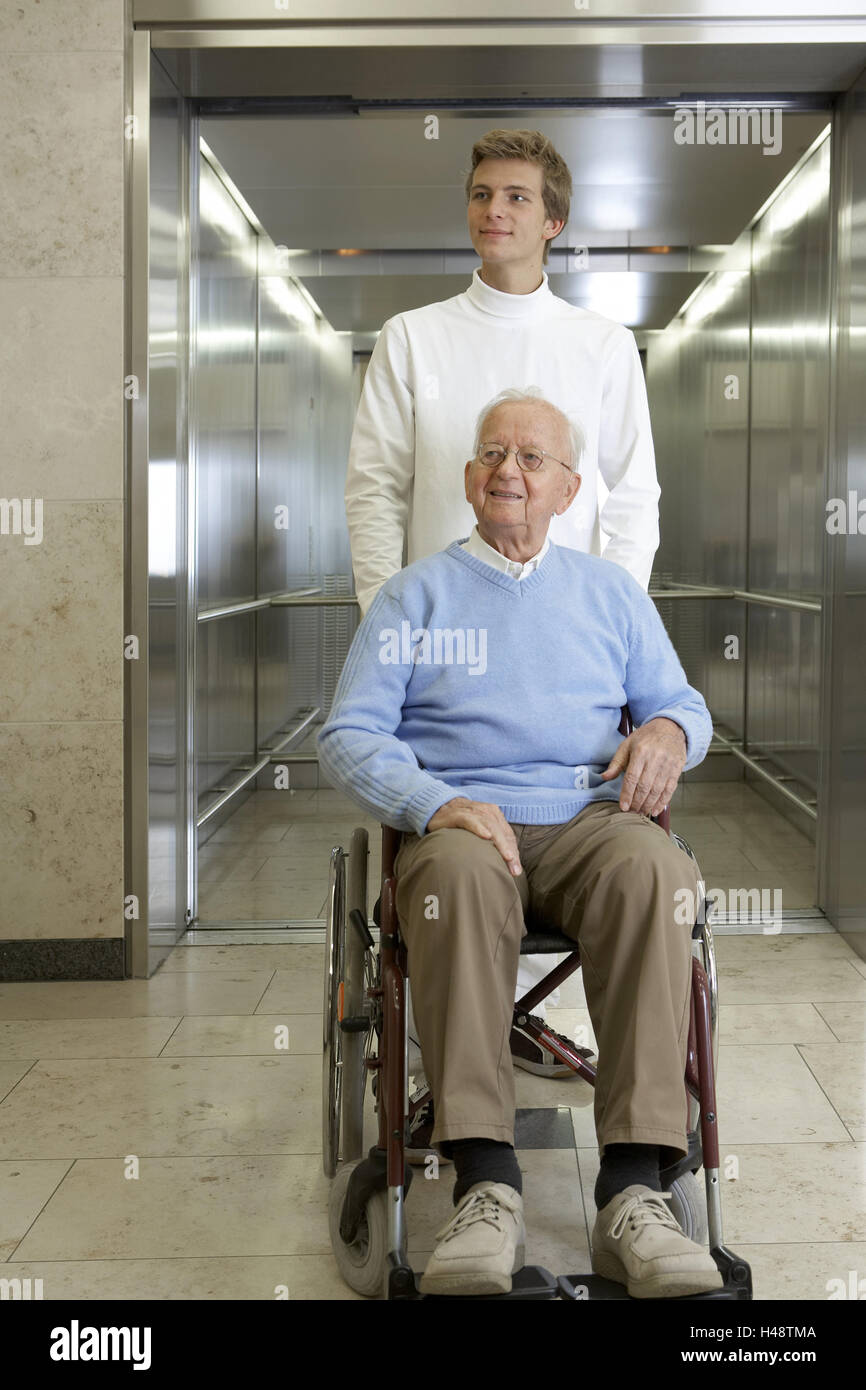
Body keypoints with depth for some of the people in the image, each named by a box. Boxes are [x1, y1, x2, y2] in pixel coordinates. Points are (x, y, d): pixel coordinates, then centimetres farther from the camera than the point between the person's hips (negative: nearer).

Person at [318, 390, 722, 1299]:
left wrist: (669, 730, -3)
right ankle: (486, 1190, -43)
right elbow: (347, 737, 5)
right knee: (459, 876, -39)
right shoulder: (414, 595, 16)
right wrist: (435, 805, -14)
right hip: (461, 822, -1)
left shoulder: (611, 593, 24)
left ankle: (633, 1195, -40)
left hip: (590, 818, 2)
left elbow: (684, 703, 24)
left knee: (654, 869, -35)